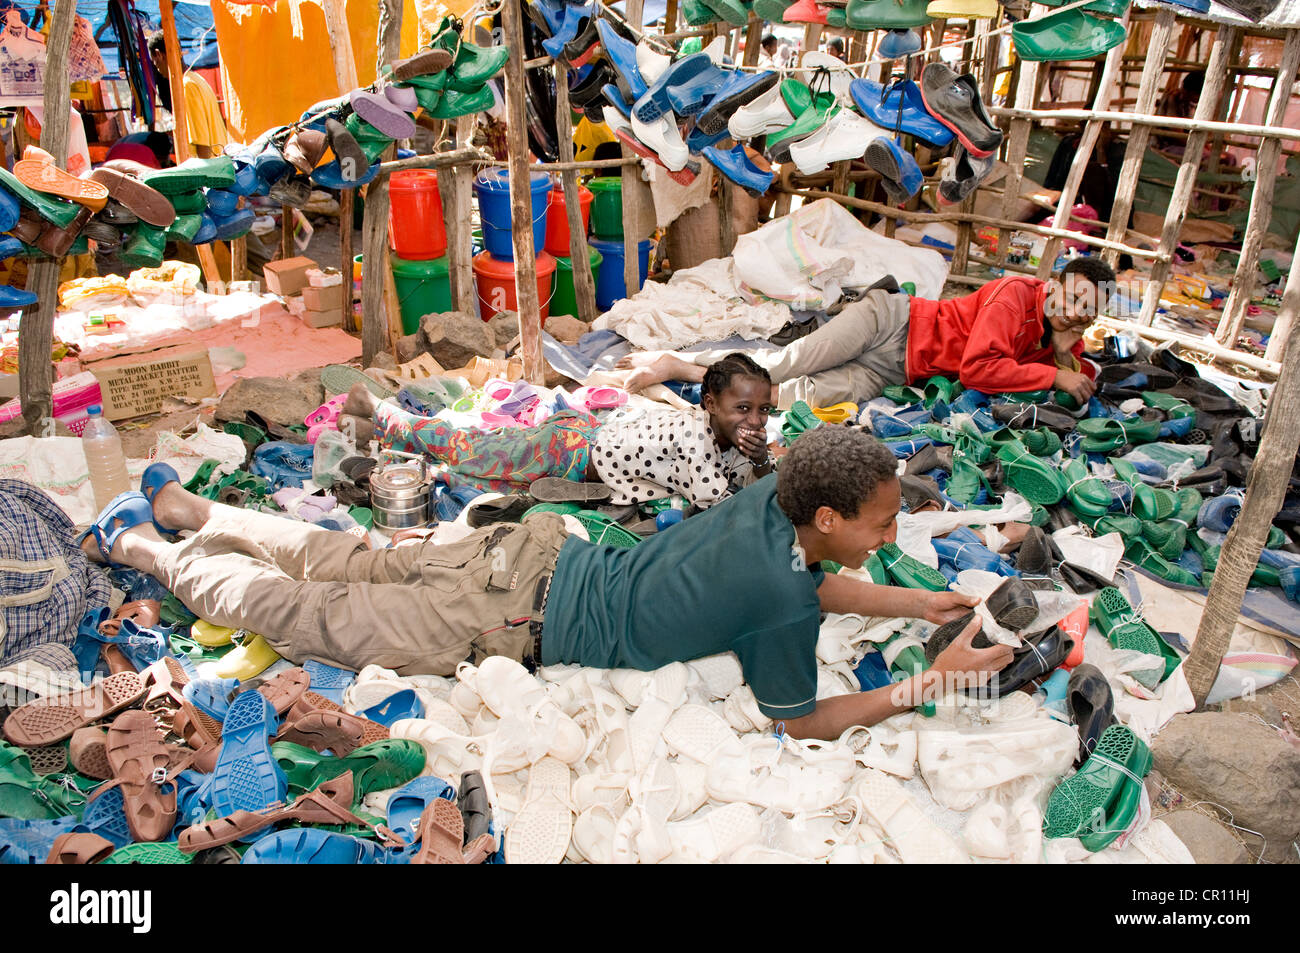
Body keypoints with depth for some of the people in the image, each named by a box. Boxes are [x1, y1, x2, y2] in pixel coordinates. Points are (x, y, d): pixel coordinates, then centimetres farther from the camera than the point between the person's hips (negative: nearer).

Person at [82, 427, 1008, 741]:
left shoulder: (776, 497, -3)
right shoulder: (778, 600, -26)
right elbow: (803, 722, -13)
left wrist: (922, 603, 9)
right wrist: (933, 681, -11)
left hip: (541, 552, 7)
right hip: (520, 624, -7)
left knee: (366, 564, 21)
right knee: (309, 614, 9)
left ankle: (187, 505, 36)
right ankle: (151, 550, 24)